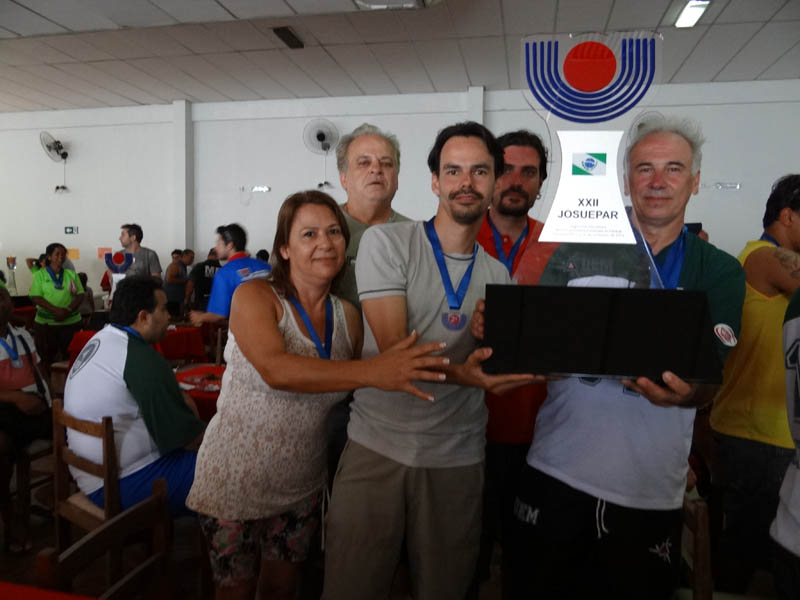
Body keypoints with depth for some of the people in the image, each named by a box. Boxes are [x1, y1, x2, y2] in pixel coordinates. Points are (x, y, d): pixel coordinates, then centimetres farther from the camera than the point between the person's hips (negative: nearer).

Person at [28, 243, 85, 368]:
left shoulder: (71, 274, 9)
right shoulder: (40, 275, 3)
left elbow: (80, 295, 3)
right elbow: (35, 297, -5)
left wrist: (68, 310, -15)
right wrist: (56, 310, -19)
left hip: (71, 322, 2)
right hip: (46, 323, -1)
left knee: (69, 356, 1)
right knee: (48, 356, 2)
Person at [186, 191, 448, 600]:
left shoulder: (348, 316, -1)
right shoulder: (254, 296, -15)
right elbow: (274, 369, -34)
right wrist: (372, 371, -44)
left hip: (301, 484, 4)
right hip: (235, 480, -3)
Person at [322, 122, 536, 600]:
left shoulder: (498, 275, 7)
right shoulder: (387, 242, -7)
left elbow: (490, 368, 9)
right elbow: (394, 351, -14)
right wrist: (458, 372, -30)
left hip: (458, 457, 3)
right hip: (378, 447, -3)